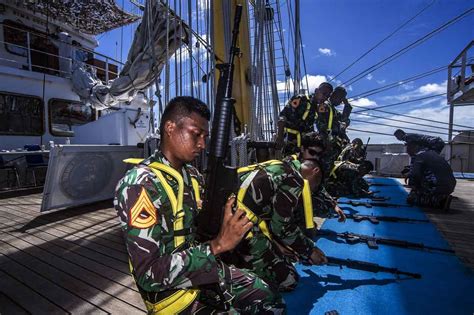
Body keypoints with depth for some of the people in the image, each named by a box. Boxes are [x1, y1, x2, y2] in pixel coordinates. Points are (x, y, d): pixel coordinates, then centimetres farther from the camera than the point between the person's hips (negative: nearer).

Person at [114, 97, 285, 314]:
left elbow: (196, 229, 6)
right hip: (174, 292, -7)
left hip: (205, 270, 7)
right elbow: (149, 274, -28)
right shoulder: (140, 185, -25)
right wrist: (217, 245, -29)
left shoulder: (190, 174, 3)